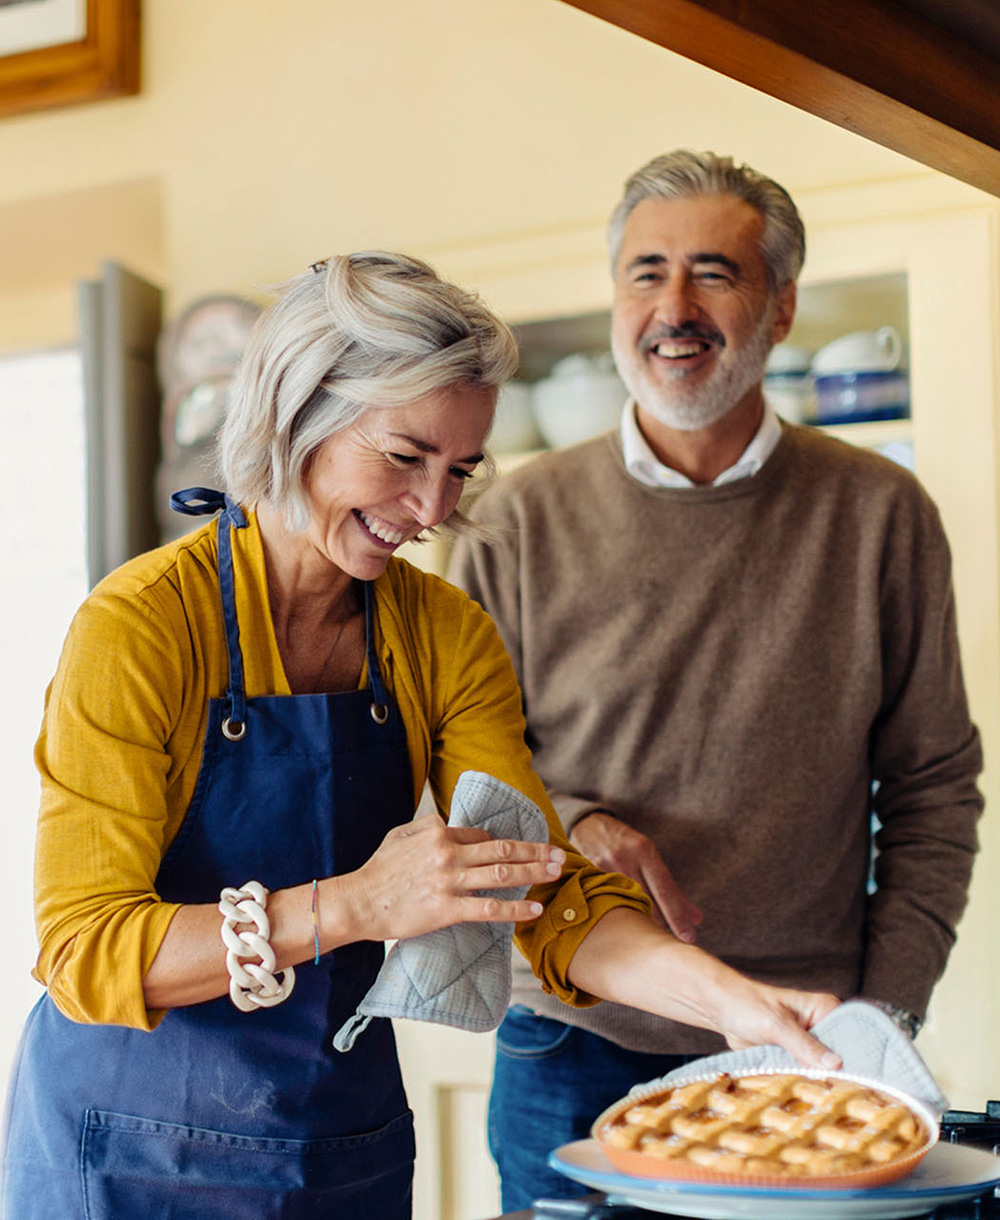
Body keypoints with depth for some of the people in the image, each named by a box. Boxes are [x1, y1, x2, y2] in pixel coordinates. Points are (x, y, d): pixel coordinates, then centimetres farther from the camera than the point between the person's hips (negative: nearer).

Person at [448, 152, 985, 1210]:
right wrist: (563, 825, -15)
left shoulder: (880, 515, 1)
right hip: (573, 1058, 0)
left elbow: (933, 787, 5)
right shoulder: (521, 521, 0)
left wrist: (886, 1014, -2)